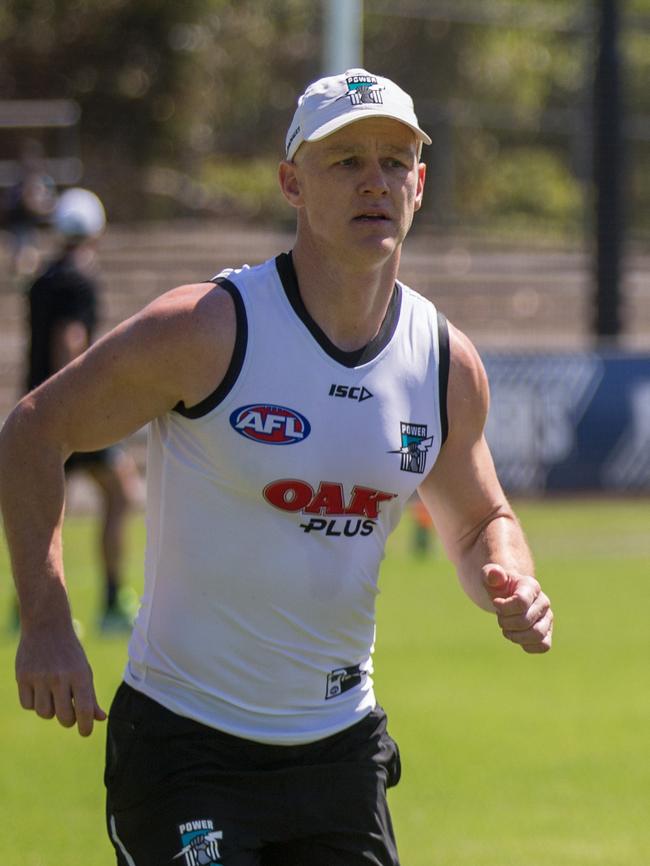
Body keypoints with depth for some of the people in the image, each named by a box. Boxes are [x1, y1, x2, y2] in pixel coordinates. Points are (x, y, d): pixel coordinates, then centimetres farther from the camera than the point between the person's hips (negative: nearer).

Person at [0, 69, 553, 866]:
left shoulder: (448, 363, 2)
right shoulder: (207, 329, -14)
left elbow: (478, 521, 18)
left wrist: (511, 587, -5)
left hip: (340, 743, 5)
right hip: (183, 738, -5)